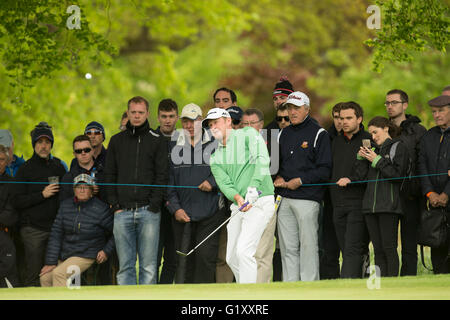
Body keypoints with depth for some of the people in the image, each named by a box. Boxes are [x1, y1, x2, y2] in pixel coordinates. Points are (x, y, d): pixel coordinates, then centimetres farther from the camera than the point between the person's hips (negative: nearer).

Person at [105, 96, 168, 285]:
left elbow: (162, 176, 1)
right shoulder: (116, 141, 14)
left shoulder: (157, 141, 7)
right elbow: (109, 175, 12)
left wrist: (154, 205, -9)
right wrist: (115, 204, 1)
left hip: (148, 212, -2)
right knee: (125, 265, 1)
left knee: (148, 266, -3)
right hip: (122, 212, 2)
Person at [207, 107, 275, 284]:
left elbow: (262, 159, -15)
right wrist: (238, 198, -21)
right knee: (232, 258, 9)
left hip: (260, 201, -7)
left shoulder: (248, 134, 0)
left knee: (244, 251, -20)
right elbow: (224, 183, 0)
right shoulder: (215, 157, 16)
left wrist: (253, 187, -28)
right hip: (238, 207, 8)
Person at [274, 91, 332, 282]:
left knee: (308, 244, -7)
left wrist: (300, 181, -13)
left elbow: (324, 170, -7)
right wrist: (278, 177, 4)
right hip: (284, 198, 6)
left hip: (307, 198, -6)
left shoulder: (318, 134, -2)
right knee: (288, 247, 6)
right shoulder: (284, 134, 17)